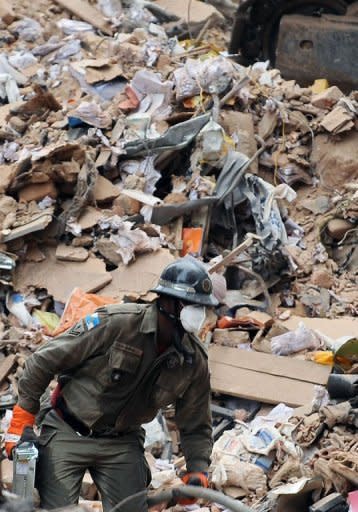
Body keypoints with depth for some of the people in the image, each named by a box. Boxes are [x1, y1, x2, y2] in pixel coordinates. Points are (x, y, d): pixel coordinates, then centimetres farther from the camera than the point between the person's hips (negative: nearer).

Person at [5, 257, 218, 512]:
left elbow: (196, 427, 4)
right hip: (67, 433, -4)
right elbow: (44, 361, -15)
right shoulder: (116, 323, -23)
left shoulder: (195, 360, -8)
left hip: (123, 443, 4)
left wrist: (197, 471, -13)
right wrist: (23, 420, -11)